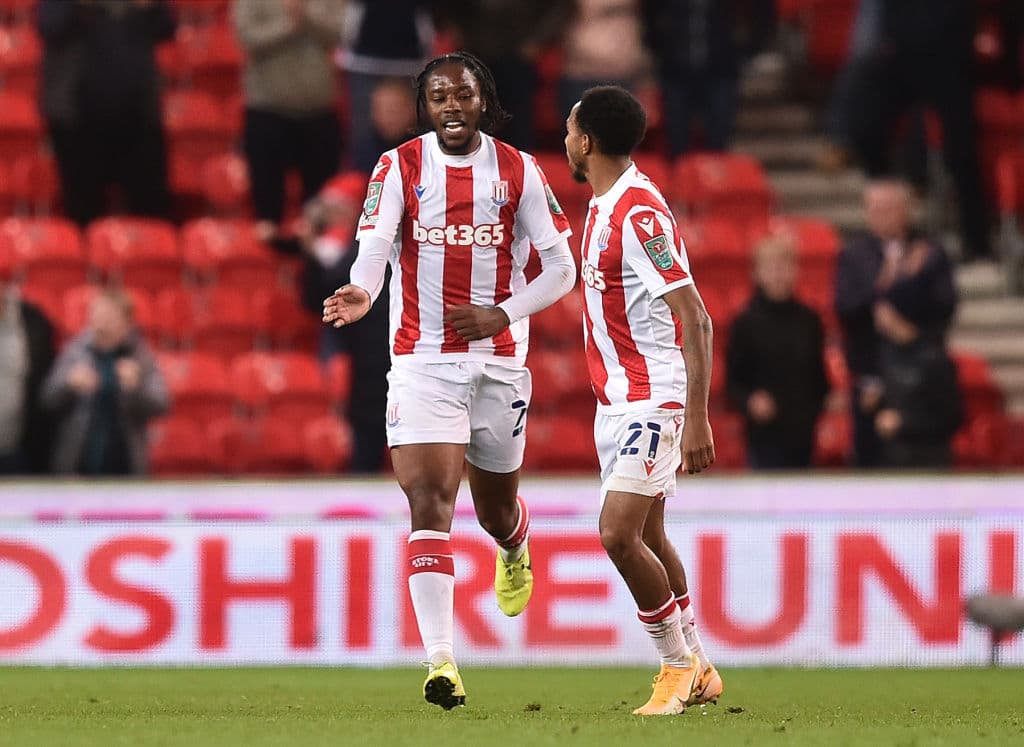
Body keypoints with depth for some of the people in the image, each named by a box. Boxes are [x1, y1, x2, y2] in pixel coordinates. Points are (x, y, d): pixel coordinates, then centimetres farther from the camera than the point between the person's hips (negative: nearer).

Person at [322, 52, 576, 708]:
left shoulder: (519, 171, 1)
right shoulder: (400, 168, -2)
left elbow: (560, 267, 3)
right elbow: (374, 246, -15)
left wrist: (502, 315, -12)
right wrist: (361, 292, -38)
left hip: (500, 359, 2)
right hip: (422, 361, -2)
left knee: (496, 505, 16)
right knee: (430, 500, -16)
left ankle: (516, 551, 57)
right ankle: (440, 661, -22)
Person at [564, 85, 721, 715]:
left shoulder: (638, 211, -19)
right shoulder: (605, 207, 12)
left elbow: (696, 318, -22)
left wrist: (698, 419, -25)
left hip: (652, 399, -10)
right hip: (617, 399, 10)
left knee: (619, 533, -16)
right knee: (647, 538, 11)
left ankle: (680, 660, -1)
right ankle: (697, 672, 19)